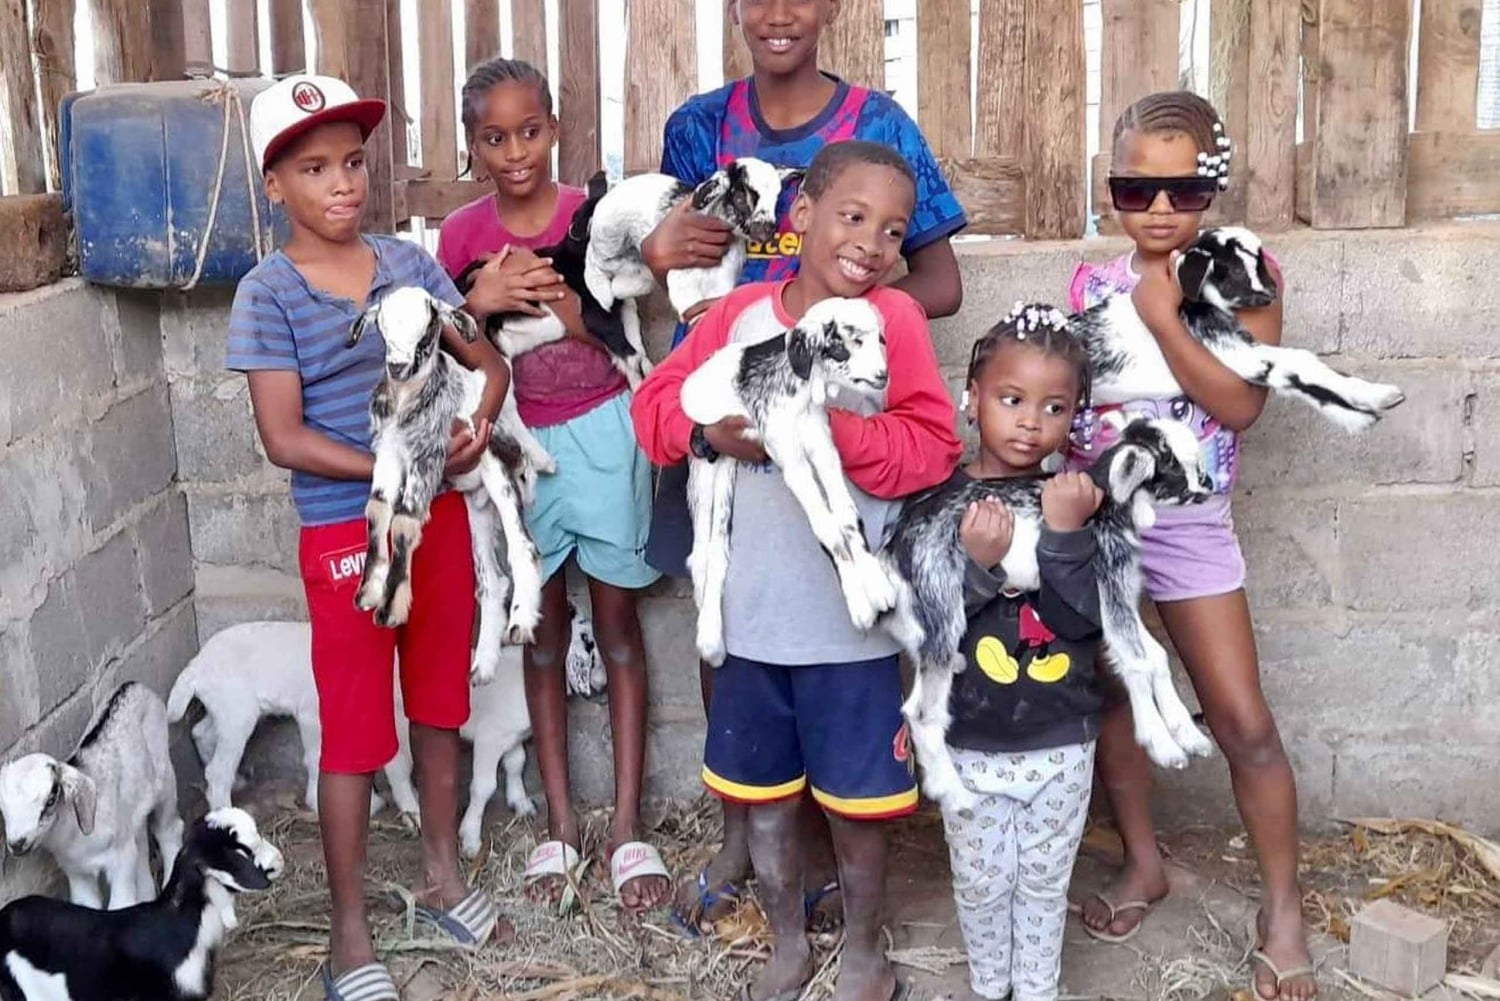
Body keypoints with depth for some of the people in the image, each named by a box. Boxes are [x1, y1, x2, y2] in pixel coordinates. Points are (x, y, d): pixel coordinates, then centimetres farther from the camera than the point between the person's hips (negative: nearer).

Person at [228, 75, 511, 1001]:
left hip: (439, 515, 4)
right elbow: (285, 439, -15)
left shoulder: (409, 263, 2)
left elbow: (488, 359, 8)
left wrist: (480, 424, -13)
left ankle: (444, 880, 35)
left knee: (440, 706, 16)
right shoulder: (269, 293, -10)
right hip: (345, 532, -4)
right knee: (355, 729, 3)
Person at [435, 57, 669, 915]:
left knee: (618, 626, 4)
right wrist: (483, 301, -17)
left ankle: (628, 827, 12)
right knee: (543, 633, 10)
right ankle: (561, 822, 21)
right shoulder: (462, 234, -1)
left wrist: (575, 313, -21)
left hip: (602, 436, -1)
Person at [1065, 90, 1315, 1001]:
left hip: (1189, 525, -3)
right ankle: (1144, 863, 33)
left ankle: (1284, 907, 15)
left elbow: (1241, 404, -19)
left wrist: (1162, 316, -22)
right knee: (1108, 696, 13)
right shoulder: (1090, 284, 1)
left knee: (1244, 722, -1)